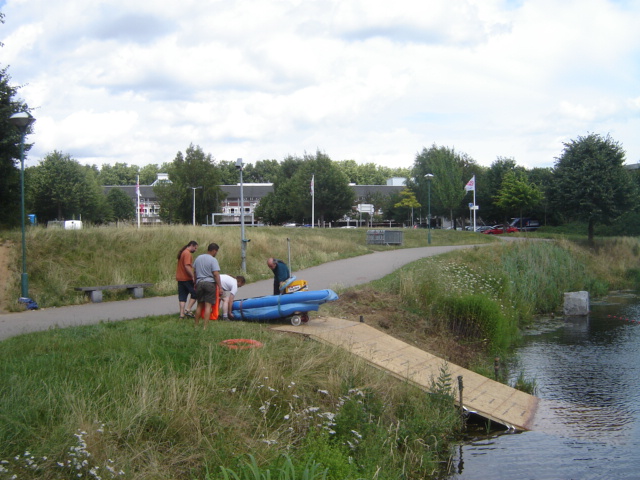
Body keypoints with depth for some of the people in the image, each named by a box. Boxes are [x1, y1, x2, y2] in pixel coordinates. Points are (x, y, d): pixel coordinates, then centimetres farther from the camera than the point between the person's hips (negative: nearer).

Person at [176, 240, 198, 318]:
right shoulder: (187, 253, -13)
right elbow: (187, 266, -23)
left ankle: (182, 314, 6)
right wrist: (193, 276, -23)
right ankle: (188, 309, -8)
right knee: (195, 293, 0)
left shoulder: (182, 252, 18)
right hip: (187, 278, -9)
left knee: (182, 296, 8)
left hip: (180, 278, 9)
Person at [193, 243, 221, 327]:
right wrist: (220, 287, -12)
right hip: (209, 283, -6)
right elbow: (216, 274, -15)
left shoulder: (198, 258, 11)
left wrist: (195, 284, 24)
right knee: (208, 305, -5)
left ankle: (196, 325, 21)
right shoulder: (213, 260, -9)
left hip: (199, 283, 6)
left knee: (199, 305, 16)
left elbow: (194, 272, 16)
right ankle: (205, 326, -9)